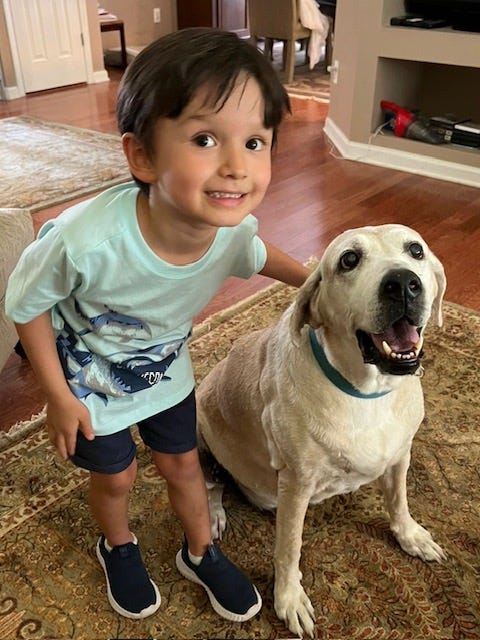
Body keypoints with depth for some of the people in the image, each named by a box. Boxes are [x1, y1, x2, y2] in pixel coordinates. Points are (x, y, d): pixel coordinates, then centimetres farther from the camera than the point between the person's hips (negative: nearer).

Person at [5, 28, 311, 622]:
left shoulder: (234, 226, -28)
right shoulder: (87, 238, -43)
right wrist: (59, 396, -14)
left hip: (166, 369, 3)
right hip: (89, 380, -3)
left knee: (182, 463, 19)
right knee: (115, 477, 18)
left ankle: (201, 553, 49)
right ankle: (118, 548, 53)